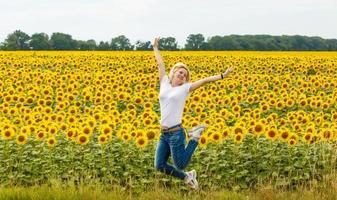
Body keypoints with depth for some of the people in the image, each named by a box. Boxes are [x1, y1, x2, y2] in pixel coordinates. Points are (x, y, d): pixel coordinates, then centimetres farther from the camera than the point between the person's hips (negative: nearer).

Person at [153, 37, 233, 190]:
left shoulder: (185, 88, -1)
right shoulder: (164, 84, 9)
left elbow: (205, 80, -5)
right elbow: (161, 65, 19)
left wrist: (223, 75, -11)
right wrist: (155, 48, 30)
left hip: (176, 133, -5)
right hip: (164, 134, 5)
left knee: (181, 165, 2)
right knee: (159, 166, 5)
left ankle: (195, 137, 21)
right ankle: (186, 177, 25)